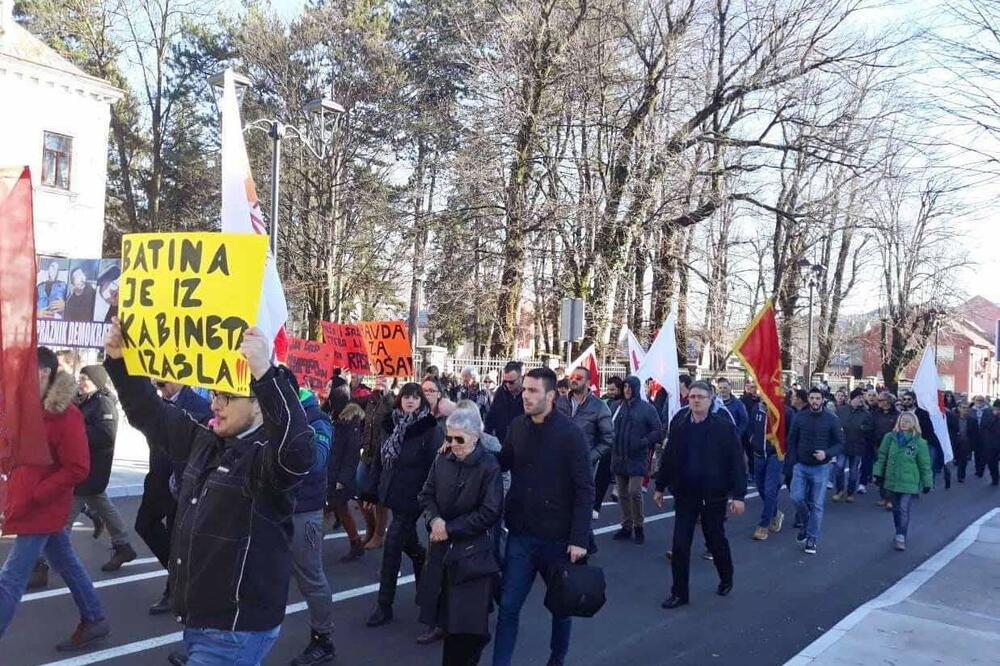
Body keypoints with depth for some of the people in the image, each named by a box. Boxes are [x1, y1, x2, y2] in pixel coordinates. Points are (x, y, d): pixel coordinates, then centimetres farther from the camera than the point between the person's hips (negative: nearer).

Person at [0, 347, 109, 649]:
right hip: (39, 508, 8)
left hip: (42, 510, -8)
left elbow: (77, 469, -20)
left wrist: (33, 497, -19)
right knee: (67, 564, 18)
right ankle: (95, 620, 31)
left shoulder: (65, 415, -19)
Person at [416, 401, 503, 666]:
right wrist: (434, 519, -12)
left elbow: (489, 513, -16)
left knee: (467, 620, 1)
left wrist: (450, 529, -16)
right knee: (446, 610, 12)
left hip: (474, 551, -5)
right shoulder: (442, 461, 2)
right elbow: (427, 495, 9)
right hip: (443, 548, 5)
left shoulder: (489, 467, -14)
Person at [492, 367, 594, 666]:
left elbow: (584, 490, -13)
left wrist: (579, 538, -16)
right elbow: (502, 463, 11)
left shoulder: (570, 434, -14)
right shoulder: (517, 426, 0)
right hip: (521, 534, 3)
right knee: (508, 605, 4)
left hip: (558, 537, -3)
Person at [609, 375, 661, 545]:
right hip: (619, 458, 4)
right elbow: (610, 427, 16)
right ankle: (626, 526, 22)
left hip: (637, 459, -4)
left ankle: (638, 526, 8)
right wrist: (612, 442, -1)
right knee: (623, 494, 10)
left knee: (634, 492, -11)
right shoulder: (618, 406, 6)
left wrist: (644, 442, -15)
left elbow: (658, 432, -2)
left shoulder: (647, 408, -4)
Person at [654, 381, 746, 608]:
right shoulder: (678, 424, -1)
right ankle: (679, 592, 13)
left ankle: (726, 579, 41)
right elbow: (669, 457, 7)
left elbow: (737, 462, -11)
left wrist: (738, 495, -14)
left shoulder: (724, 426, -11)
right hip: (685, 493, 3)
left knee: (716, 540, 15)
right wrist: (660, 487, 10)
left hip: (714, 494, -2)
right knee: (680, 544, 1)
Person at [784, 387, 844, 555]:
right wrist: (792, 463, -1)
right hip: (801, 466, 2)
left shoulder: (831, 419, -7)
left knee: (817, 504, 3)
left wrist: (827, 453, -22)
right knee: (797, 497, -8)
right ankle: (806, 524, 20)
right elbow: (792, 441, 4)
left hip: (821, 468, -1)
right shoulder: (799, 417, -2)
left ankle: (812, 538, 15)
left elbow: (840, 444, -4)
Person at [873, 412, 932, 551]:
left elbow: (924, 465, -1)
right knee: (896, 509, 13)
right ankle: (900, 535, 28)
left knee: (904, 510, -10)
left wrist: (926, 483, 2)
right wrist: (878, 474, 4)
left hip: (909, 483, -3)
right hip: (892, 480, 3)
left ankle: (901, 538, -1)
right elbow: (882, 457, 6)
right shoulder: (890, 438, -1)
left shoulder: (919, 442, -6)